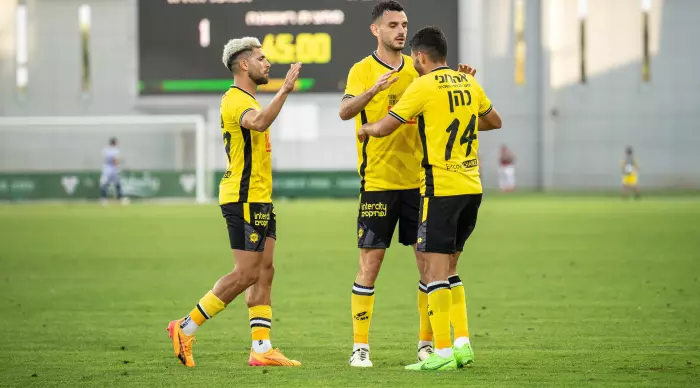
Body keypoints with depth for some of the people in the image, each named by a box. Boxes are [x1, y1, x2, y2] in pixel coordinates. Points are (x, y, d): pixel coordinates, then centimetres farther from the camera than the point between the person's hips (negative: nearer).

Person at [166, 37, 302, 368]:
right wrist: (284, 91, -37)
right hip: (244, 200, -10)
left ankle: (261, 349, 4)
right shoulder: (236, 99, -14)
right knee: (246, 274, -9)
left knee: (264, 272, 5)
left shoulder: (246, 100, 20)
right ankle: (185, 329, -2)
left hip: (259, 199, 10)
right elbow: (258, 123, -36)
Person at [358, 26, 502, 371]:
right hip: (472, 187, 7)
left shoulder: (424, 86, -8)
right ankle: (463, 344, 10)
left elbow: (384, 128, -7)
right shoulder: (468, 83, 11)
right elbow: (494, 121, 27)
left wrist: (365, 129, 14)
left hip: (441, 187, -7)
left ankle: (443, 353, -8)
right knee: (448, 268, 15)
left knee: (435, 268, -5)